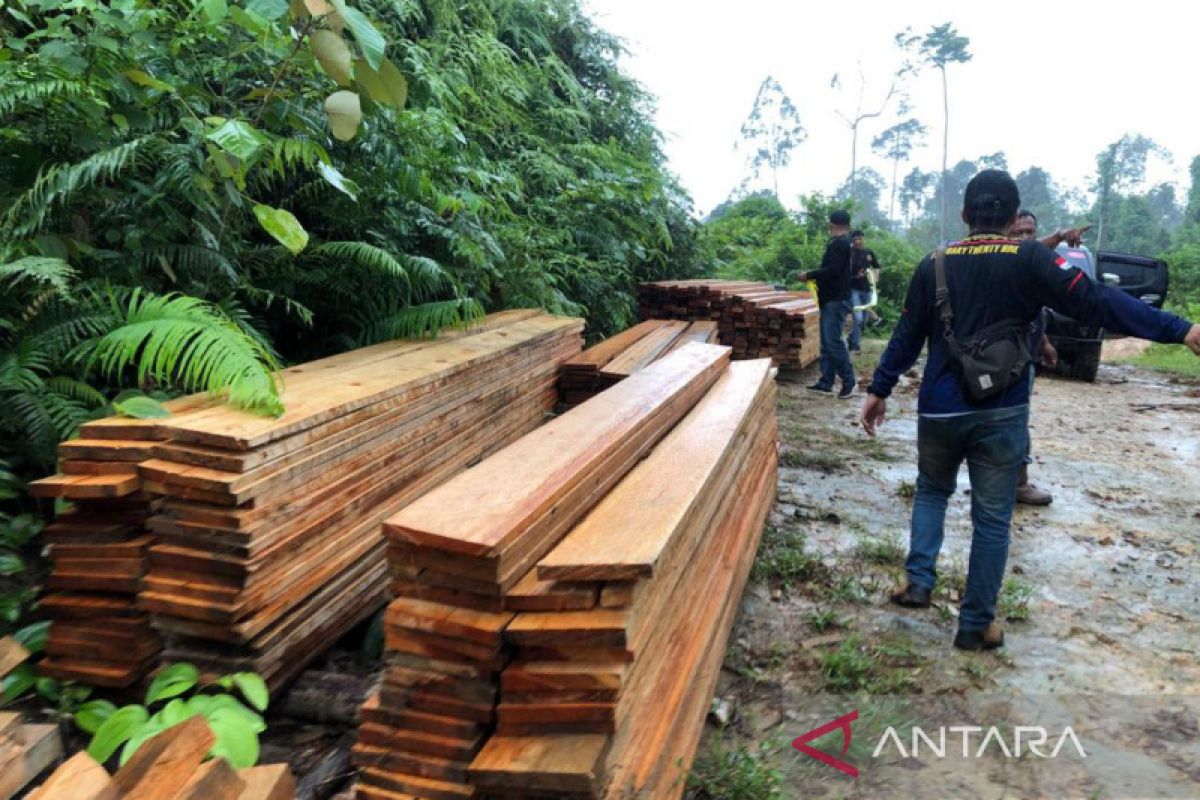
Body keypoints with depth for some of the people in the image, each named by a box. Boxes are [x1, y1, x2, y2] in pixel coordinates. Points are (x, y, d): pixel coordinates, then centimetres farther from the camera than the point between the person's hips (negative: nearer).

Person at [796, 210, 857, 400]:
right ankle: (826, 383, 12)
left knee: (833, 342, -10)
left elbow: (832, 270, -23)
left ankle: (849, 381, -2)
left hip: (835, 300, -10)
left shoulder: (839, 243, -14)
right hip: (834, 299, 10)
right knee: (827, 343, 9)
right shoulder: (845, 242, 17)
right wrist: (815, 276, 19)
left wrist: (809, 275, -14)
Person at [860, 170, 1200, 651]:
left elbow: (906, 336, 5)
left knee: (932, 491, 26)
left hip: (939, 411, 2)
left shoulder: (934, 265, 2)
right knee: (992, 519, 8)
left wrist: (879, 390, 14)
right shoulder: (1028, 259, -7)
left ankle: (919, 581, 15)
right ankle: (975, 625, 16)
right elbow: (1093, 301, -14)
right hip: (1001, 414, -2)